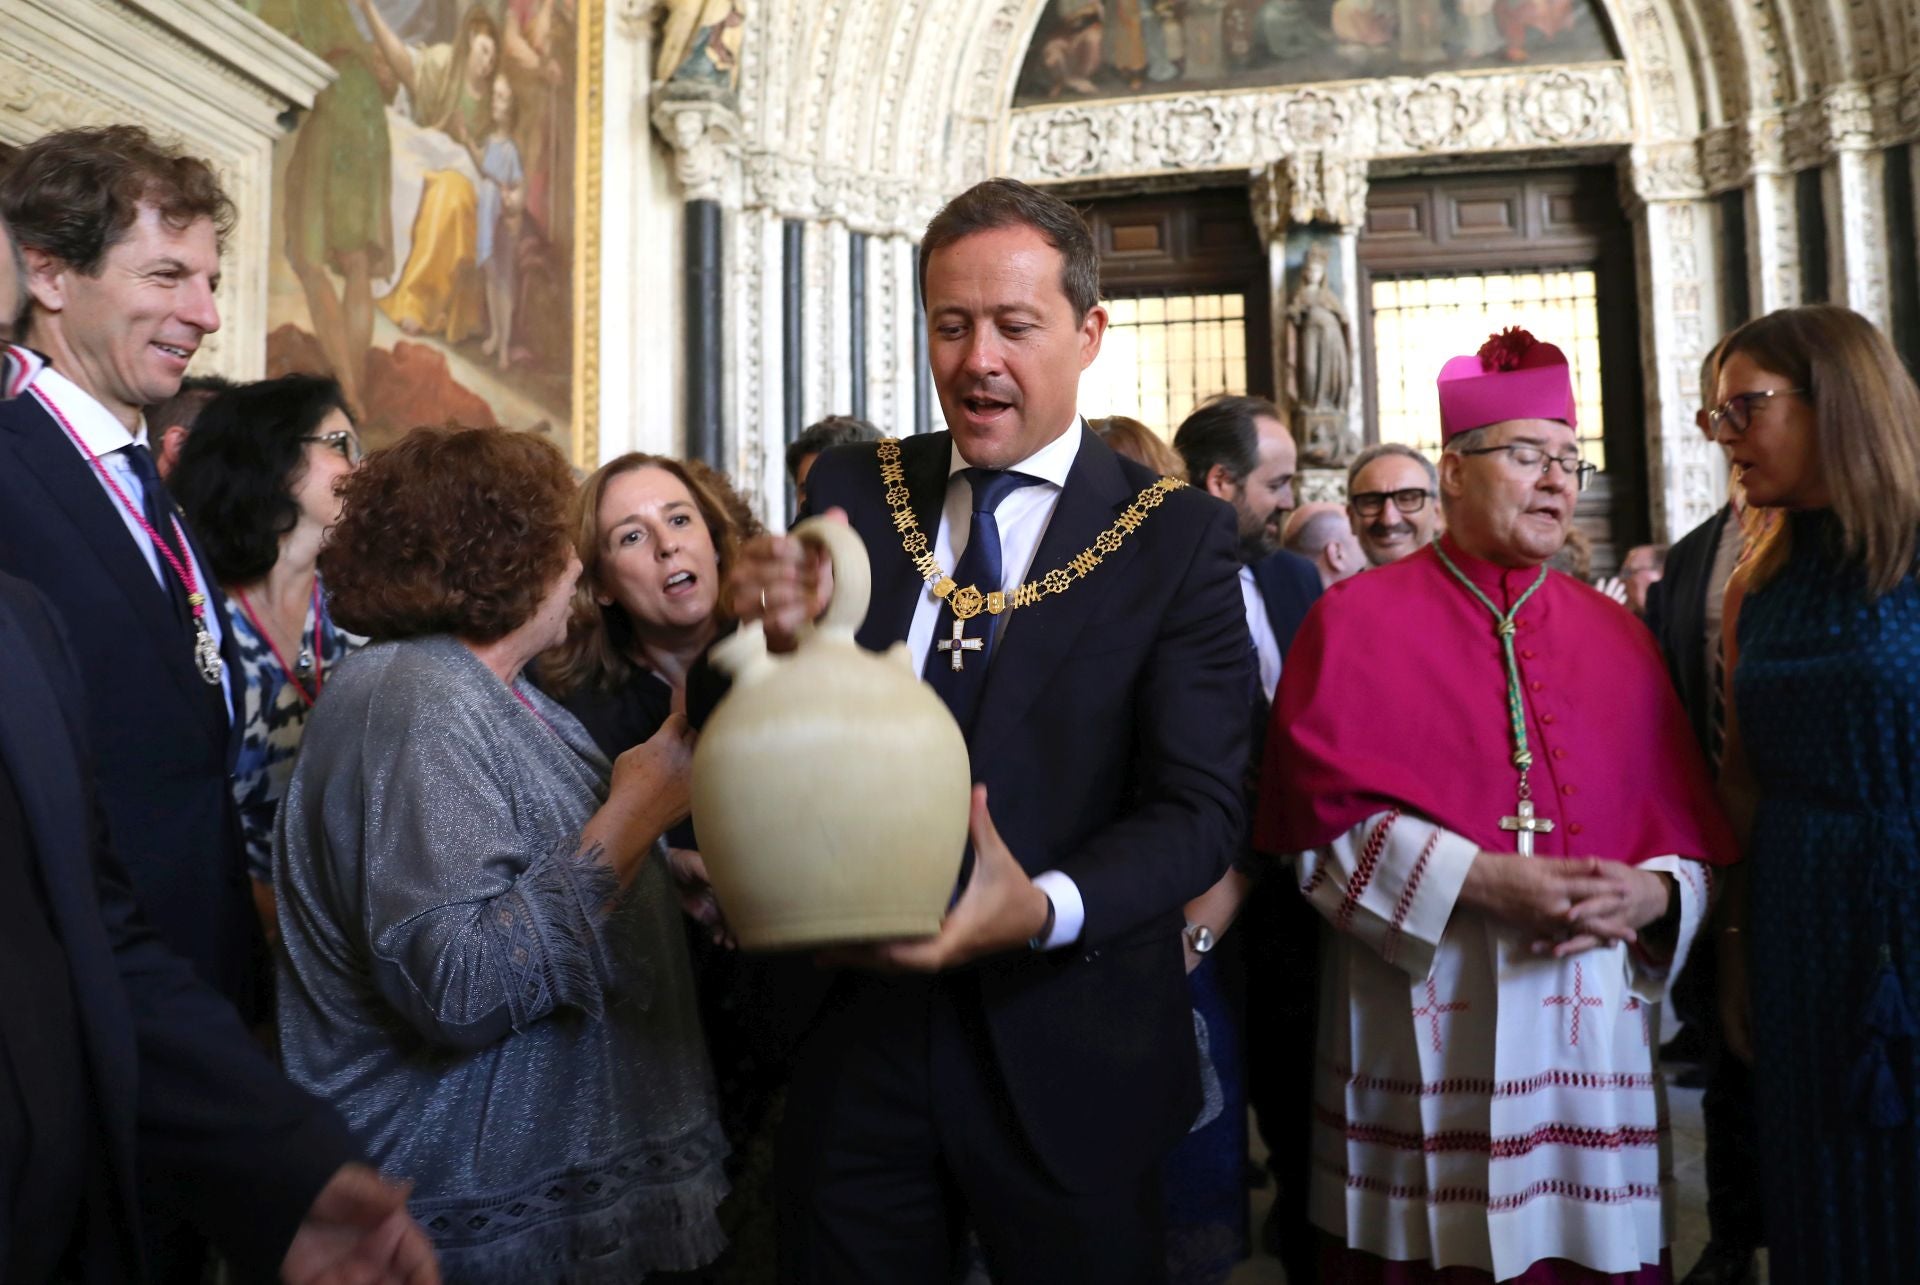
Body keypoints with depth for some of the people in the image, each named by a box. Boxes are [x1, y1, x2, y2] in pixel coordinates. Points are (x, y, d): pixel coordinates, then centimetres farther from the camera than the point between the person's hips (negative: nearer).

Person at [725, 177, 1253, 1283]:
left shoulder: (1178, 538, -7)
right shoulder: (853, 494, 1)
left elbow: (1201, 810, -12)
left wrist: (1045, 909, -30)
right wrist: (783, 640, -20)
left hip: (1068, 1065, -2)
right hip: (857, 1035, 2)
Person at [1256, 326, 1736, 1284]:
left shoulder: (1616, 637, 11)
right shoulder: (1358, 620, -1)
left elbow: (1693, 840, 10)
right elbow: (1324, 820, -9)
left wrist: (1650, 893, -11)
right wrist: (1485, 882, -17)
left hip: (1593, 1026, 4)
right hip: (1426, 1033, -3)